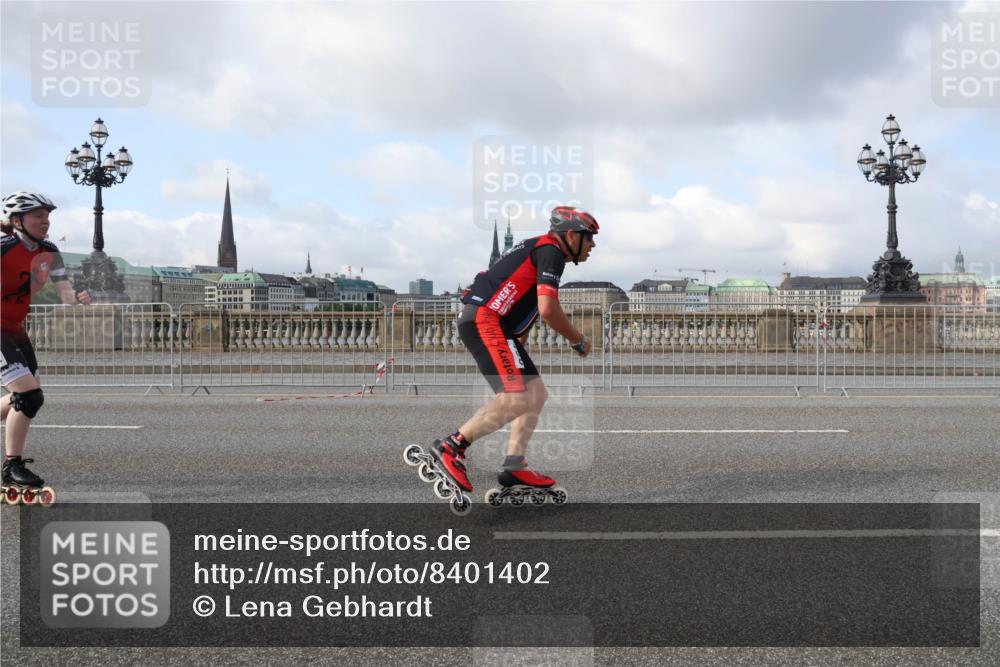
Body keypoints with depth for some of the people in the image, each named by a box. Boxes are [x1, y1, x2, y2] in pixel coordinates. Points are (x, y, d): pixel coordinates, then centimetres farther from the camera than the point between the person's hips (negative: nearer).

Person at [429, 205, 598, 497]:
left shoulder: (537, 248, 24)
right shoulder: (550, 251, -7)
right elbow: (548, 309, -16)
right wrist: (578, 340, -2)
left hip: (494, 326, 11)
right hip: (485, 321, -11)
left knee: (537, 394, 10)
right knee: (517, 398, -20)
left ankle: (514, 465, 7)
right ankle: (452, 446, -16)